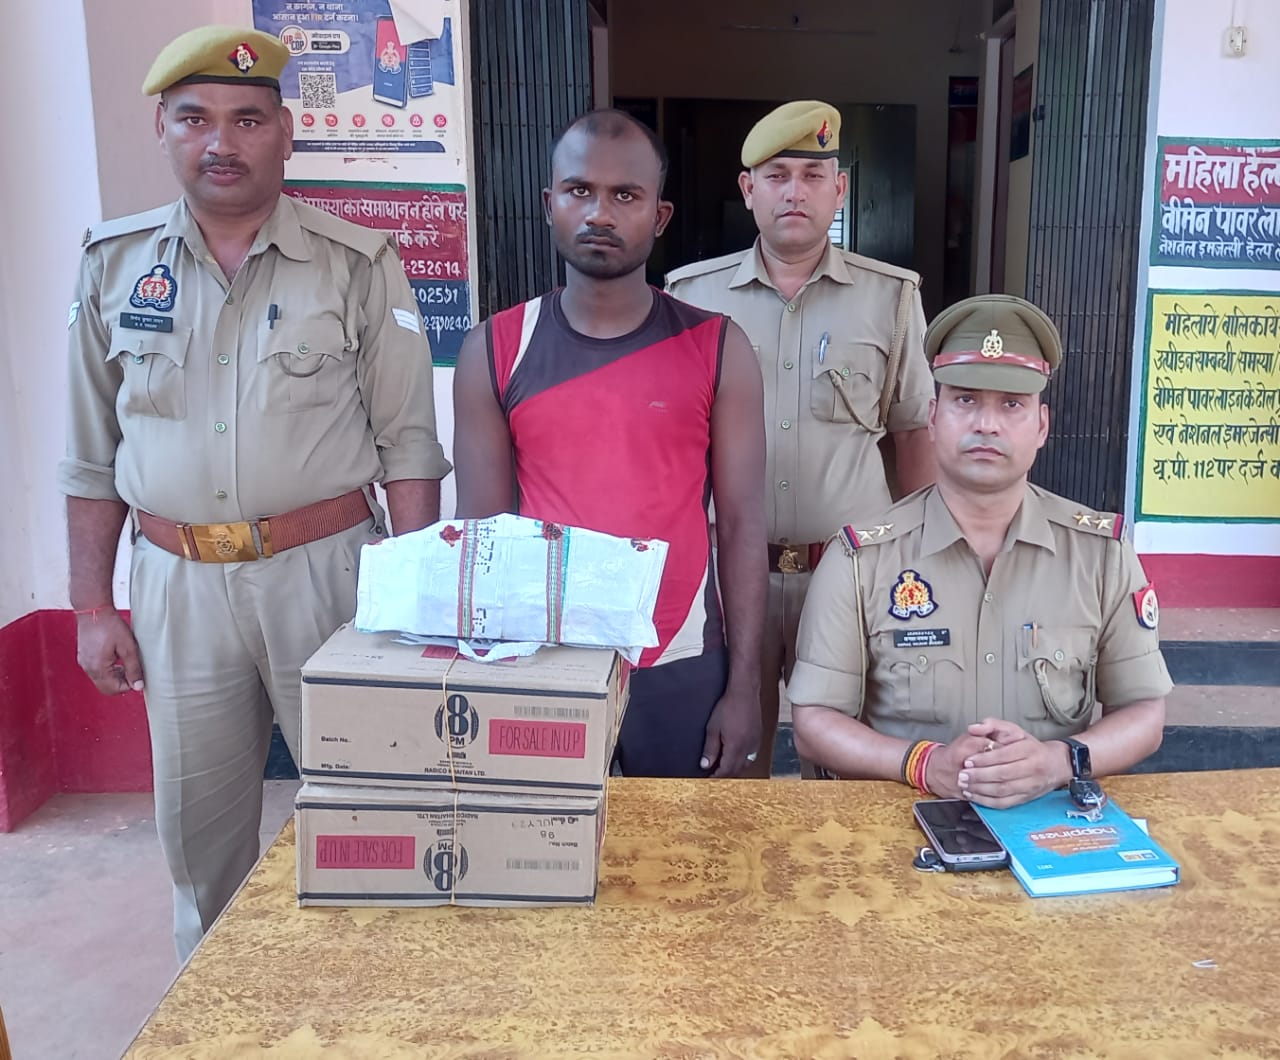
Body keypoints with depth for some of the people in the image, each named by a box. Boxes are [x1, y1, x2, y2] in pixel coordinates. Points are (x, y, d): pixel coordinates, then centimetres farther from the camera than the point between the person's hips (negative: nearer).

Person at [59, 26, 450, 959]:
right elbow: (93, 457, 11)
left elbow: (408, 446, -2)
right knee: (199, 830, 15)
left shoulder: (357, 265, -2)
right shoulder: (114, 263, 7)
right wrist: (93, 606, 8)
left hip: (326, 572, -2)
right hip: (178, 588, 3)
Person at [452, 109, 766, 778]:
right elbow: (482, 529, 1)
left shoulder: (718, 349, -3)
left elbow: (742, 525, -2)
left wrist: (744, 688, -4)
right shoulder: (492, 352, -1)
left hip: (682, 669, 0)